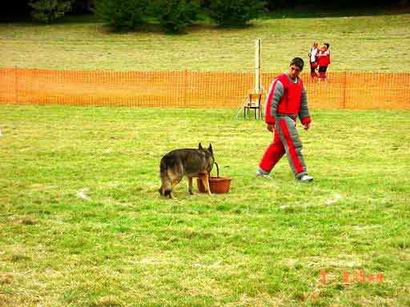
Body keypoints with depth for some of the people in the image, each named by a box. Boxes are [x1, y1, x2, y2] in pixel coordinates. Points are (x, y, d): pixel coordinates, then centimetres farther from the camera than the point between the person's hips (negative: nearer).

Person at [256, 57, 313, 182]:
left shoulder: (299, 83, 12)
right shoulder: (280, 81, -14)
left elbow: (303, 103, 22)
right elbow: (271, 101, -17)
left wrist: (306, 120, 16)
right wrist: (270, 121, -20)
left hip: (291, 119, 9)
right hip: (281, 118, -9)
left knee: (278, 146, 13)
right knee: (294, 145, -11)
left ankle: (262, 170, 23)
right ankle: (301, 174, -9)